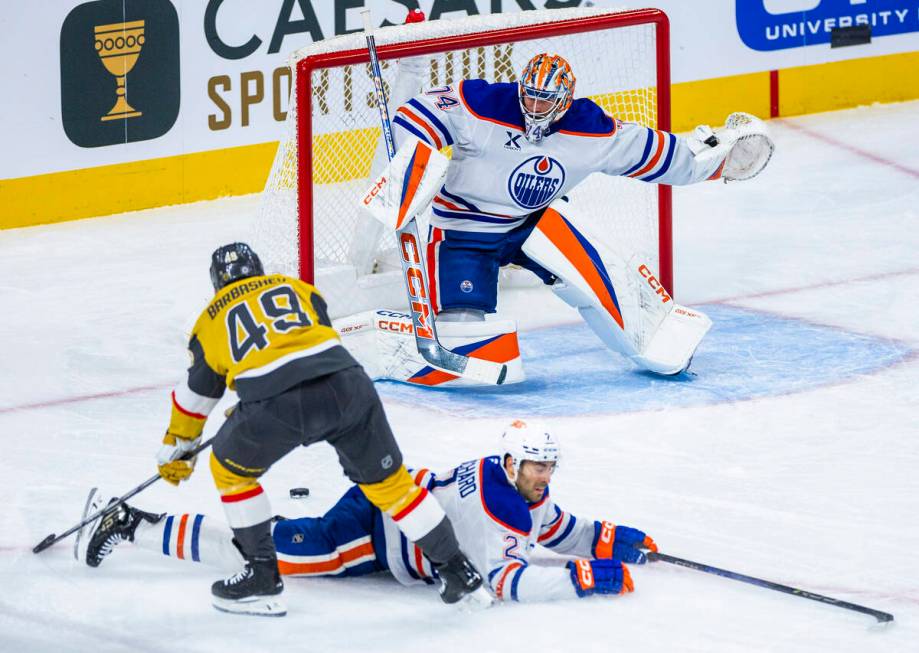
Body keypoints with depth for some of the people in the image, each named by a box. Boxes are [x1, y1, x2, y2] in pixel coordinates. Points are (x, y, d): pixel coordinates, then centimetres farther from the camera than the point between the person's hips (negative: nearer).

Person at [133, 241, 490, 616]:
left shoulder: (211, 321, 26)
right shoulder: (297, 289, 30)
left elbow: (196, 395, 35)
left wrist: (175, 449, 50)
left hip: (273, 404, -2)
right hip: (345, 384, 2)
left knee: (229, 469, 25)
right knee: (387, 480, 19)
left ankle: (262, 577, 24)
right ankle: (457, 572, 20)